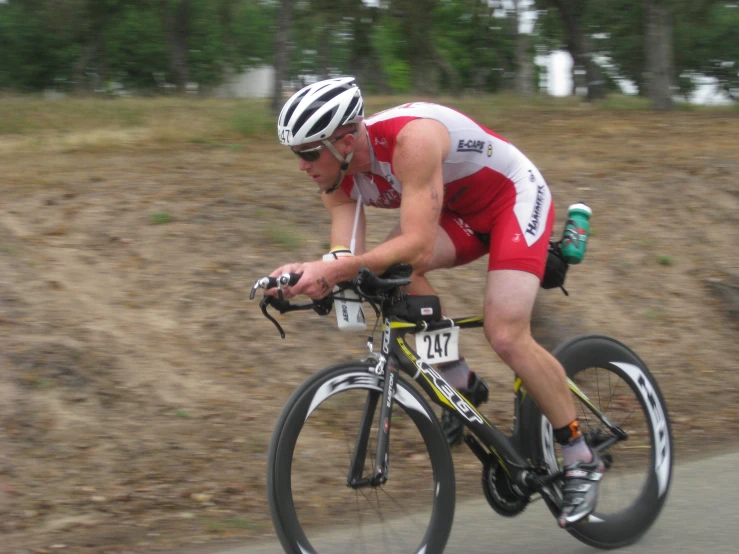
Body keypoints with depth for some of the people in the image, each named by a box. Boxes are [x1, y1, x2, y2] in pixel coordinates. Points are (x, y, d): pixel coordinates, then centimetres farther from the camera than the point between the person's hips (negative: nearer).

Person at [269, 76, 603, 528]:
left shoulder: (412, 138, -36)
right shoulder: (338, 175, -12)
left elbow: (419, 247, -43)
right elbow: (352, 262, -19)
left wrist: (334, 270, -51)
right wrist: (315, 275, -41)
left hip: (518, 198, -7)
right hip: (460, 212, 7)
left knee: (506, 336, -21)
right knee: (393, 269, -23)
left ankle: (582, 460, -4)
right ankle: (462, 385, -3)